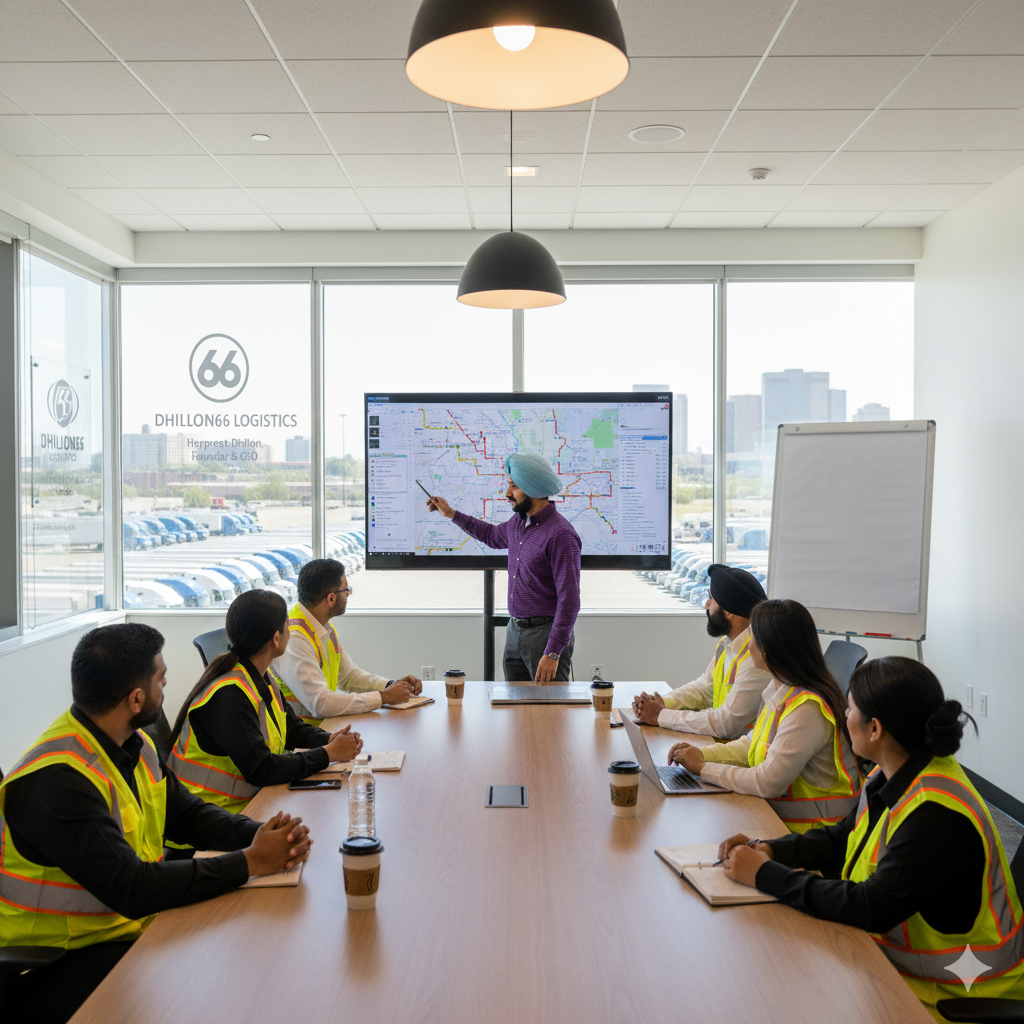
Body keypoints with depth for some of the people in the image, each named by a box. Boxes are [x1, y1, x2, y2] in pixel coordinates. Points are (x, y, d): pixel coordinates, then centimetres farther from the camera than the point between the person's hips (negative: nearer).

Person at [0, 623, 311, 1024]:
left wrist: (267, 836, -8)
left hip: (135, 923, 9)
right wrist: (251, 861, -23)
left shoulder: (132, 745, 4)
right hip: (60, 968, -9)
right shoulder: (56, 780, -25)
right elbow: (131, 889, -30)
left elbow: (187, 814, 12)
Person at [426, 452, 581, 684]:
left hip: (544, 633, -8)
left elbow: (569, 599, -21)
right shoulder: (518, 522, 7)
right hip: (514, 630, 8)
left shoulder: (561, 535, -20)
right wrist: (452, 514, 29)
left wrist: (553, 654, -23)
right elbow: (493, 535, 33)